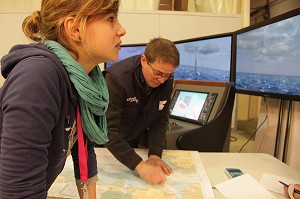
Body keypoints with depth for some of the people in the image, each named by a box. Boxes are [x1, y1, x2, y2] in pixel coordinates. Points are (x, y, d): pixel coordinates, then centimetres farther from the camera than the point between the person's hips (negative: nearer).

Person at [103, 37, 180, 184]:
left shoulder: (166, 81, -14)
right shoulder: (117, 78, -32)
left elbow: (161, 120, -10)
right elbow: (108, 130, -36)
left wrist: (155, 154, -22)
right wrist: (140, 166, -42)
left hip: (138, 142, 4)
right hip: (109, 146, -4)